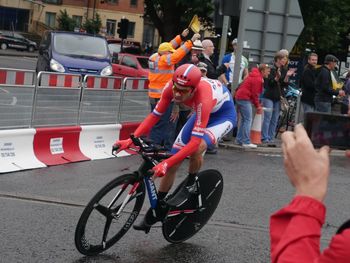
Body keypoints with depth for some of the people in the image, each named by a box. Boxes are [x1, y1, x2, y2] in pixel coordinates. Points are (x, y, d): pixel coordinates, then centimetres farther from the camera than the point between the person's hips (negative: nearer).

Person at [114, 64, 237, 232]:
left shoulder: (203, 99, -43)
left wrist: (166, 163, -50)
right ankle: (157, 210, 14)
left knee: (196, 150, -35)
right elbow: (154, 115, -17)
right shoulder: (171, 87, -27)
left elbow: (195, 142, -44)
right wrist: (130, 140, -27)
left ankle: (190, 184, -2)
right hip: (201, 112, 6)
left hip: (223, 113, -6)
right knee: (173, 162, -1)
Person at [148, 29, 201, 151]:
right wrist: (191, 41, -20)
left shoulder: (154, 57, 7)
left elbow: (170, 46, 15)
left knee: (156, 122, 15)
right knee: (169, 124, -2)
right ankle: (168, 148, 0)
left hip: (153, 96, 9)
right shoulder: (164, 60, -16)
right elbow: (179, 53, -24)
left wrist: (182, 36, 15)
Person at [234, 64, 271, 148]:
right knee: (248, 120, -9)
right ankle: (246, 142, -11)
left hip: (239, 97, 11)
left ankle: (239, 140, 20)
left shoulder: (254, 76, 17)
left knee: (244, 119, 17)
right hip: (245, 99, -11)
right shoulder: (258, 79, -14)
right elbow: (255, 94, -14)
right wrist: (258, 106, -3)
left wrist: (258, 105, 14)